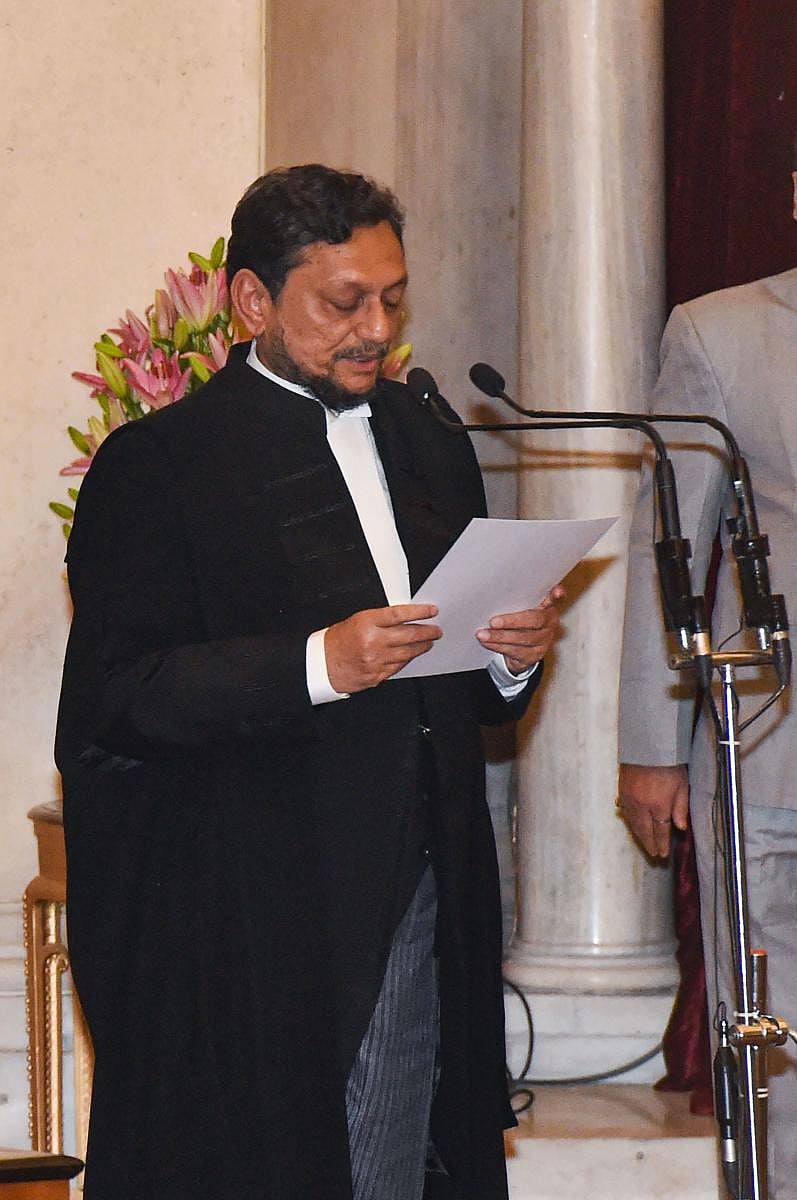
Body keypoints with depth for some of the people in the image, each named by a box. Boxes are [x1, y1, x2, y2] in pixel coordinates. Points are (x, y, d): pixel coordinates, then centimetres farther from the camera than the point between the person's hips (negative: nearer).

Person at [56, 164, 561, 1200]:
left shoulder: (432, 453, 19)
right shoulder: (159, 465, -3)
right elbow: (115, 698, -13)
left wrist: (513, 658, -1)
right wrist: (317, 664, -22)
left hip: (411, 912, 5)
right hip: (244, 928, -5)